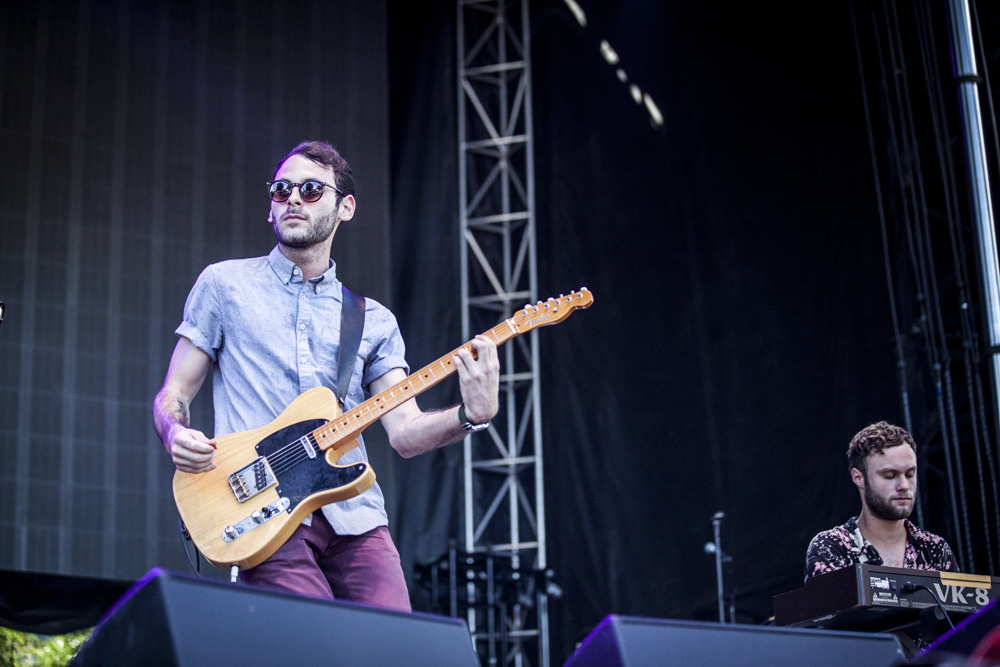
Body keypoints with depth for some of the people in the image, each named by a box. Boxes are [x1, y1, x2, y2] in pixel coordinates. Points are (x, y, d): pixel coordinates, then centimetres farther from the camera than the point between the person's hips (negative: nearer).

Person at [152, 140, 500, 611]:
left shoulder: (373, 320, 16)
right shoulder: (224, 285, 11)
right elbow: (172, 394, 12)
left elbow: (404, 433, 7)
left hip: (355, 518, 3)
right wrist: (177, 436, -11)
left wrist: (472, 414, -12)